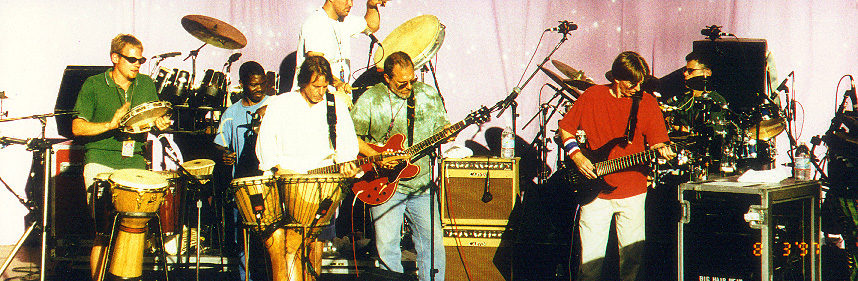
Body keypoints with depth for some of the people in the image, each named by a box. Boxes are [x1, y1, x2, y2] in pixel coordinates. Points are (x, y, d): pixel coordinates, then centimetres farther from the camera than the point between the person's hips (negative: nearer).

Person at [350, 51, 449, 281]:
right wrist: (376, 156, -15)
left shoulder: (428, 95, 6)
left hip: (421, 183, 3)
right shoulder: (370, 100, -4)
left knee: (433, 243, 1)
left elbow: (441, 126, 12)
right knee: (387, 247, -5)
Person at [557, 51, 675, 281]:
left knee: (632, 257, 5)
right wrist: (576, 155, -6)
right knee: (591, 259, -2)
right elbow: (565, 128, 8)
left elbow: (655, 140, 2)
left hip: (633, 191, 1)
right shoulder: (592, 96, -1)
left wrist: (660, 149, -20)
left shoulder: (647, 102, 2)